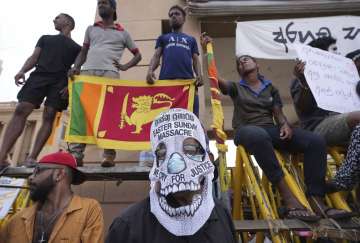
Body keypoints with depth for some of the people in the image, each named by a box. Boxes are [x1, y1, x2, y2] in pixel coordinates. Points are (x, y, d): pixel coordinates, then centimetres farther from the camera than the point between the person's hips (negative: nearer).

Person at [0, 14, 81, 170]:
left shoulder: (76, 47, 19)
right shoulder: (45, 38, 29)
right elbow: (34, 57, 17)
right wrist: (22, 71, -3)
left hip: (60, 82, -2)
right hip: (39, 75, 2)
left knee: (48, 117, -14)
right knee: (20, 111, -15)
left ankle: (32, 158, -17)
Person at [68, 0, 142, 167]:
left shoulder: (122, 33, 22)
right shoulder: (91, 29, 28)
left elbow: (137, 55, 22)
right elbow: (83, 52, 22)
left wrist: (125, 66, 4)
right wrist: (76, 67, 2)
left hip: (110, 73, -2)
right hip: (87, 71, 2)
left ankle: (109, 154, -13)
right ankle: (75, 153, -10)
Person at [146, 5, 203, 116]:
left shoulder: (191, 39, 29)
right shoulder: (163, 38, 28)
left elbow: (195, 60, 18)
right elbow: (156, 56, 14)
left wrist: (199, 75, -4)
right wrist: (150, 70, -8)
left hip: (187, 80, 1)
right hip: (166, 80, 0)